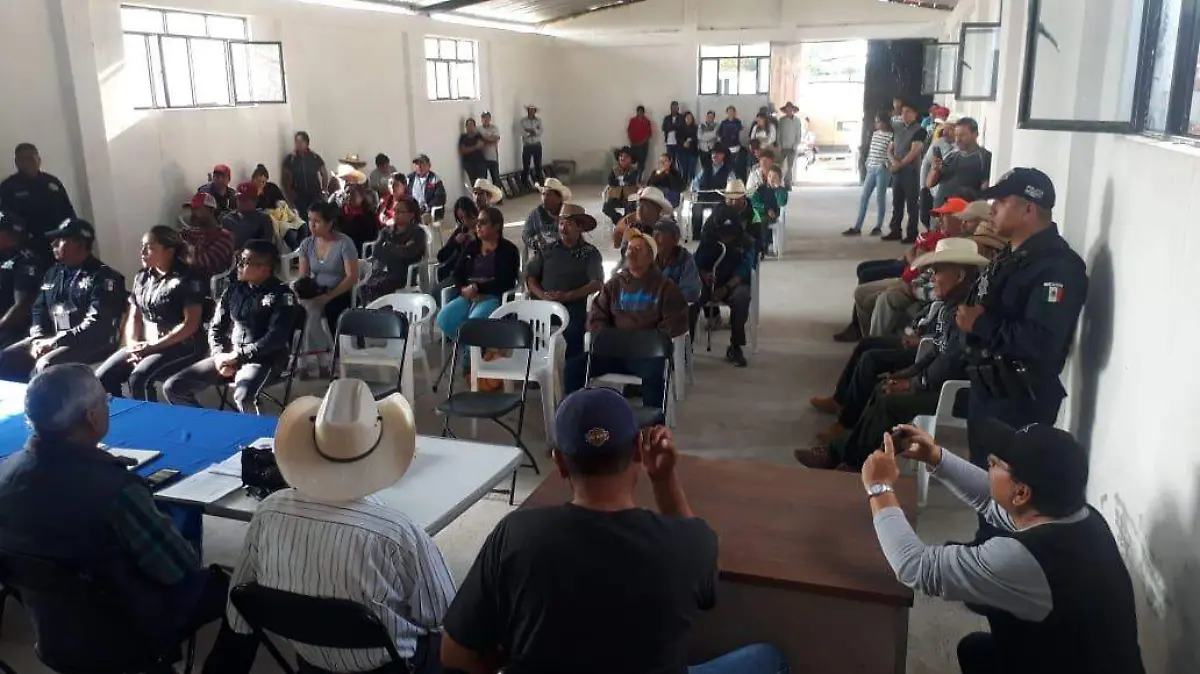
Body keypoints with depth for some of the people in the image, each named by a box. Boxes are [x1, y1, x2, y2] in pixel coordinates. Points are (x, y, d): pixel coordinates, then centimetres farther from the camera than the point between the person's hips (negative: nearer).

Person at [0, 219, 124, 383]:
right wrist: (38, 338, -2)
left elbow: (96, 324, -18)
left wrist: (56, 341, -19)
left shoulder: (103, 277, -9)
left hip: (88, 344, -8)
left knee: (44, 366, -31)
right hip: (49, 340, 8)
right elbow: (38, 310, 19)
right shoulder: (53, 273, 17)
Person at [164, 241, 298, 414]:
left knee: (243, 397, -38)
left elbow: (276, 337, -15)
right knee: (173, 387, -6)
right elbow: (215, 327, 14)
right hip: (227, 357, 7)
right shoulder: (233, 291, 14)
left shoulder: (282, 295, -5)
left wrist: (237, 356, -16)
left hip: (260, 359, -6)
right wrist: (219, 356, -6)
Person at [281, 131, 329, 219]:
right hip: (299, 196, 0)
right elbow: (286, 179, 3)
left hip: (315, 195, 0)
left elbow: (325, 175, 12)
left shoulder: (315, 158, 2)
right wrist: (290, 195, -3)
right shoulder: (289, 159, 1)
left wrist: (323, 190, 3)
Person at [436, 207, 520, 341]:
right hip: (468, 297, 5)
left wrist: (477, 288, -18)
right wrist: (464, 289, -10)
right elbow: (457, 274, 13)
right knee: (444, 319, -22)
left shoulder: (508, 250, 2)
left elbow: (506, 282, -10)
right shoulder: (471, 246, 19)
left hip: (494, 297, -5)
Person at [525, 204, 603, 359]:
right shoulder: (547, 250, 17)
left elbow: (597, 283, -4)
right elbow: (530, 277, 13)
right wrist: (542, 295, -9)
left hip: (573, 311, -2)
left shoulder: (590, 252, 9)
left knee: (572, 353, -16)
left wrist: (568, 296, -16)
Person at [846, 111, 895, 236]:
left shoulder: (891, 136, -8)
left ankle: (878, 227, 10)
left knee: (880, 198, 0)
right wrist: (867, 162, 11)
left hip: (883, 170, -7)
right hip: (871, 169, 7)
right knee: (864, 197, 3)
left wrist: (887, 165, -19)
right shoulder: (874, 133, 13)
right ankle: (857, 228, 4)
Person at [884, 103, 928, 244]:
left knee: (912, 204, -2)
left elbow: (914, 152, -15)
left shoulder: (919, 130, -7)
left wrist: (899, 165, -13)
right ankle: (895, 231, 18)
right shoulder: (896, 128, 12)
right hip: (896, 171, 6)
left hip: (911, 171, -6)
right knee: (897, 203, 11)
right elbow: (890, 149, 12)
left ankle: (912, 234, 1)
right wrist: (893, 161, -8)